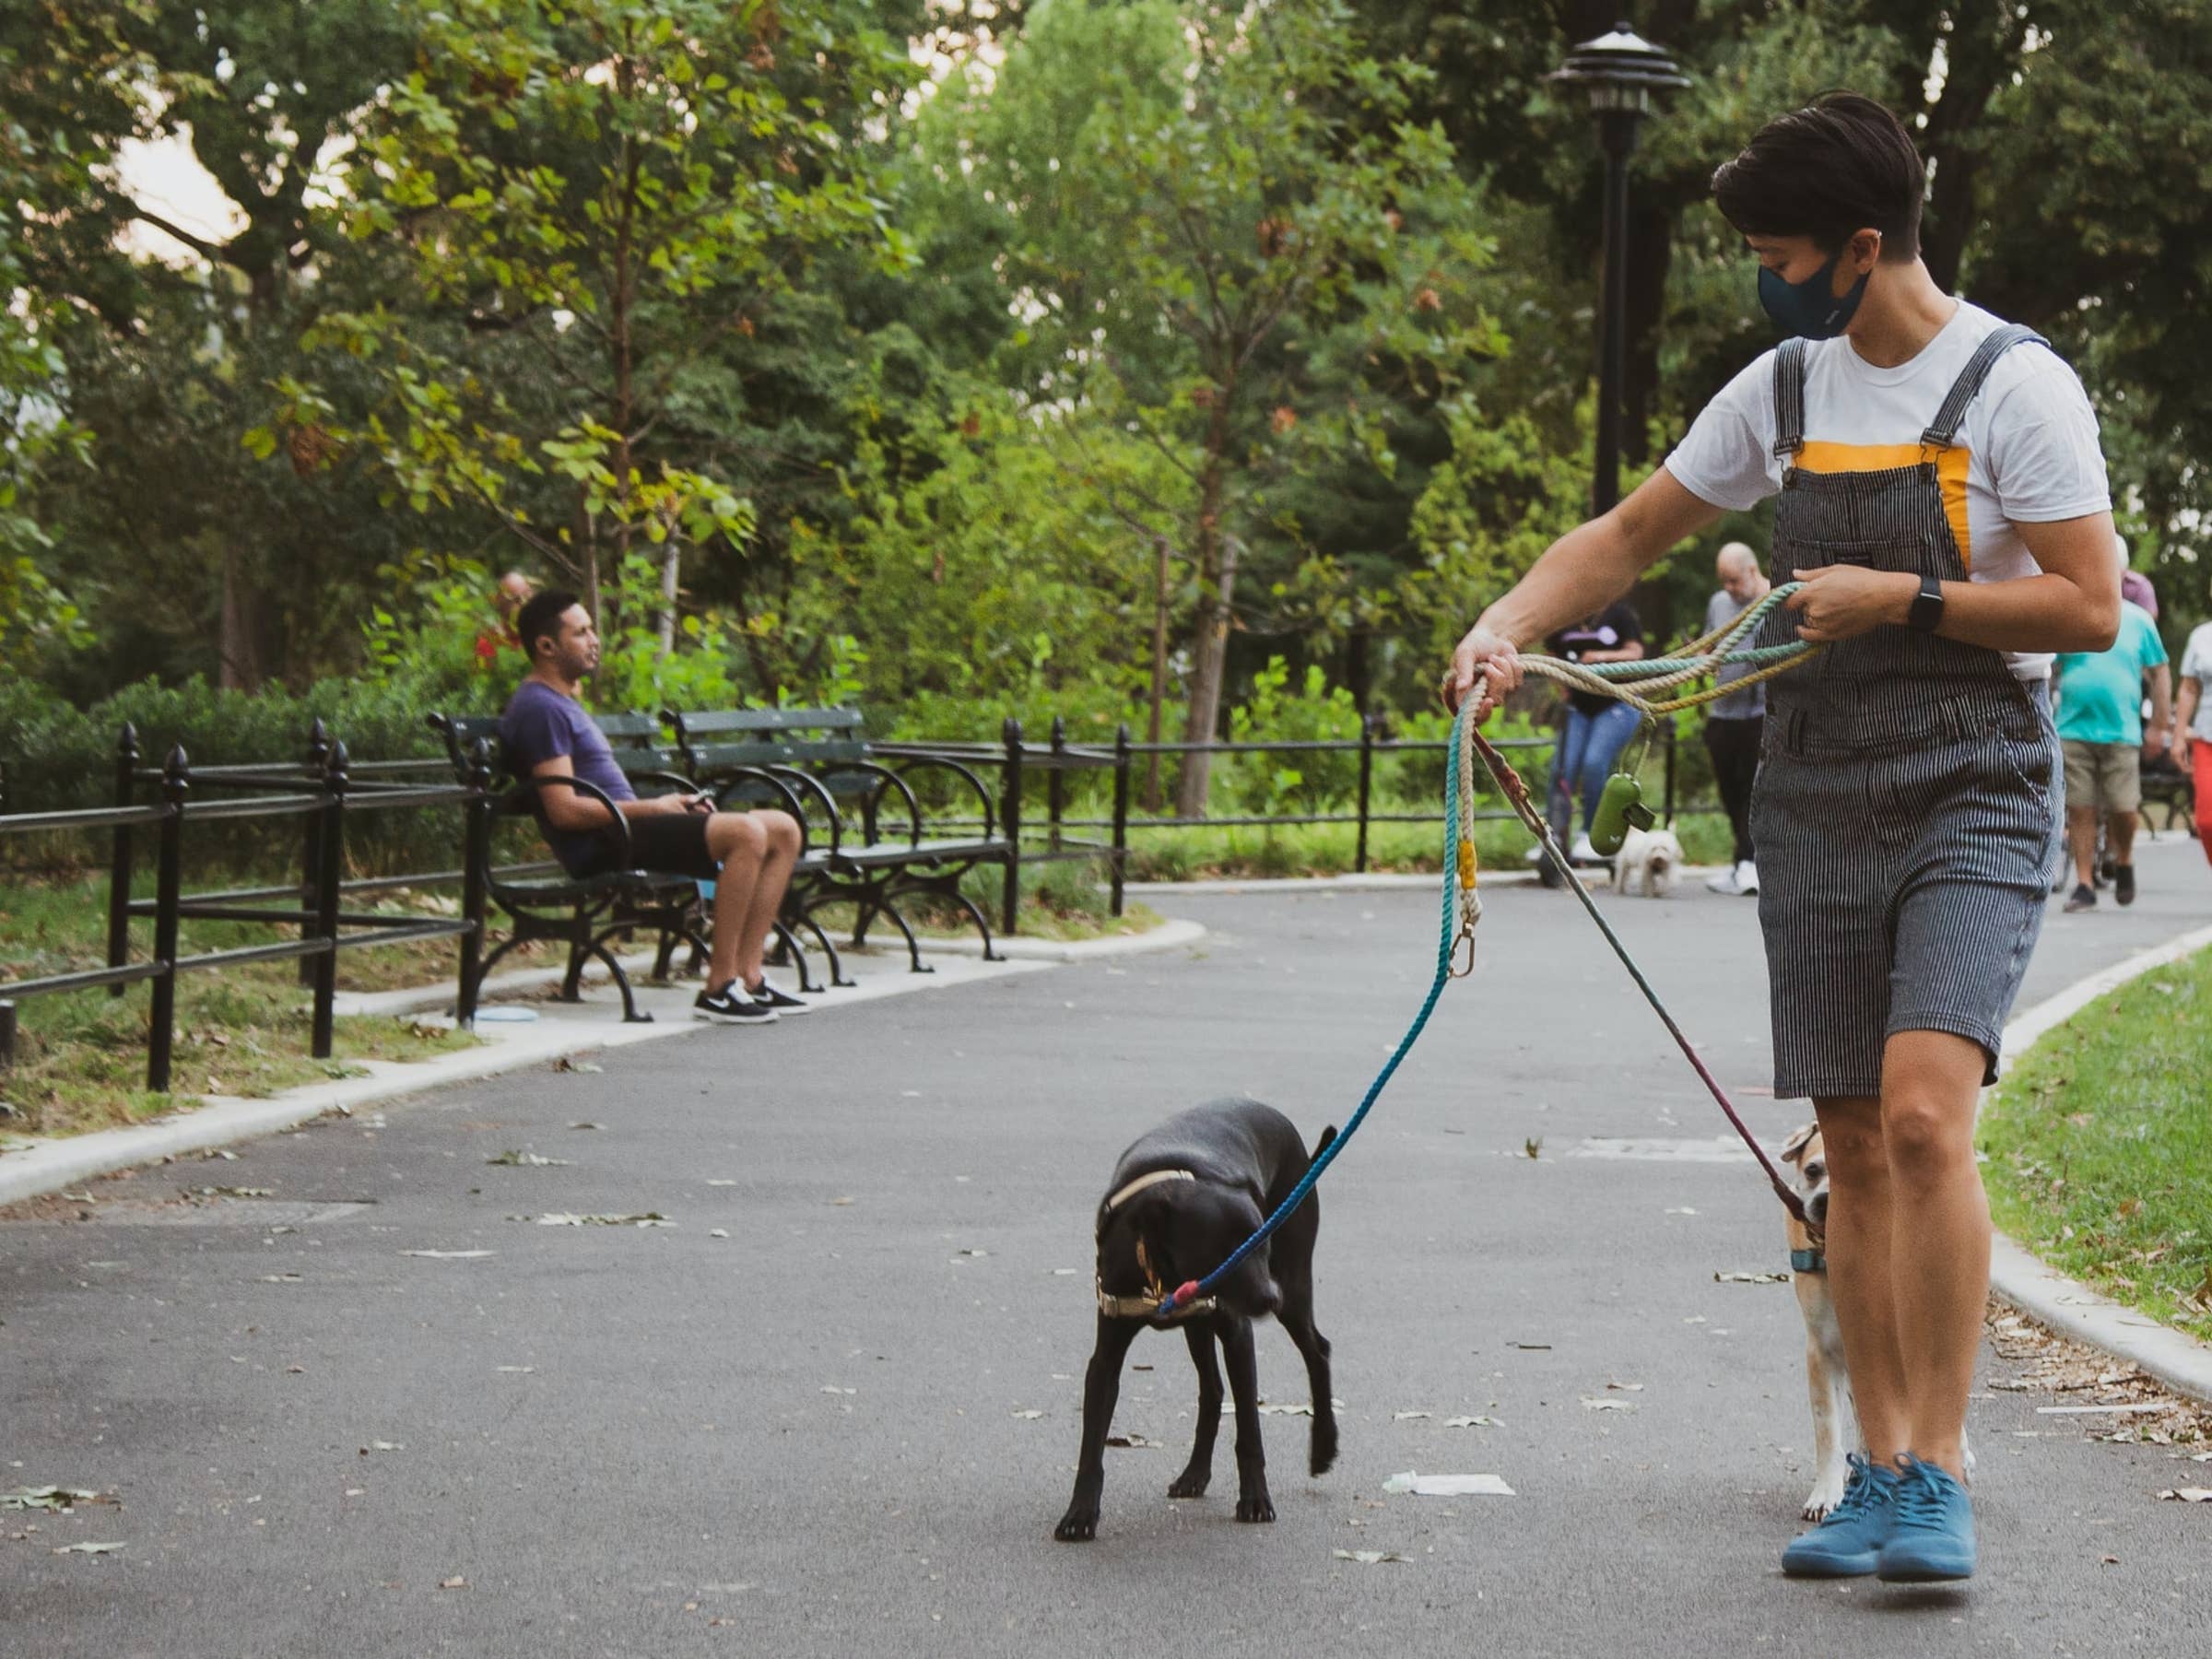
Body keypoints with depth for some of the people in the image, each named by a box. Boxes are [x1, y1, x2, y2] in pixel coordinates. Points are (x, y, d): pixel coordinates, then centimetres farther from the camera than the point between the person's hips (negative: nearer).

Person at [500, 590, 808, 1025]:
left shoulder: (562, 701, 24)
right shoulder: (539, 708, -11)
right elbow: (565, 810, -20)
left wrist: (673, 803, 10)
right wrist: (653, 808, -13)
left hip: (624, 827, 11)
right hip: (601, 845, -11)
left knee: (783, 830, 4)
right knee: (747, 833, -28)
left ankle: (747, 976, -3)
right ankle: (718, 989, -25)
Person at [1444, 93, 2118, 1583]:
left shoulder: (2015, 386, -8)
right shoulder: (1786, 388, 9)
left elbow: (2089, 608, -11)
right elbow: (1632, 534, 17)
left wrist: (1900, 598, -16)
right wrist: (1511, 626, 1)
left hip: (1973, 802, -6)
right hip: (1818, 803, 6)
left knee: (1924, 1113, -21)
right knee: (1855, 1150, 6)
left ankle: (1940, 1475, -14)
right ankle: (1881, 1475, 14)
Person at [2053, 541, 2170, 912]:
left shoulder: (2137, 620, 6)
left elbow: (2160, 673, 9)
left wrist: (2159, 726, 5)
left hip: (2121, 732, 0)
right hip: (2073, 731, 0)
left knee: (2123, 810, -3)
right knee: (2080, 810, -1)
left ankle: (2123, 860, 25)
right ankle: (2084, 884, 5)